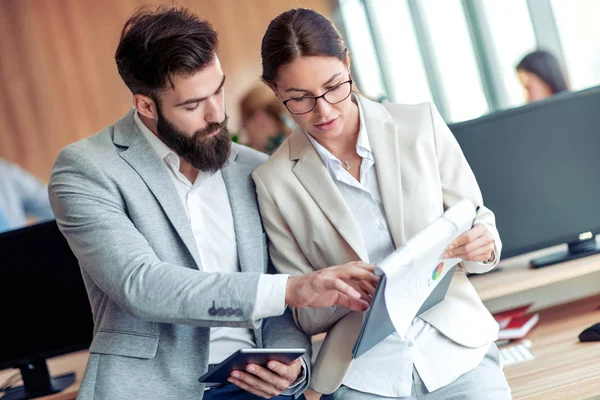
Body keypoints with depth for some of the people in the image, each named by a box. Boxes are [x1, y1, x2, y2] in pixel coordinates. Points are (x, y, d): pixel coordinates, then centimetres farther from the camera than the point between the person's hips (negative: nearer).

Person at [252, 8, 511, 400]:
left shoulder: (421, 125, 1)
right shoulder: (275, 182, 0)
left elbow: (480, 226, 10)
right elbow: (305, 315, 6)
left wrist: (482, 245, -13)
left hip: (456, 347, 1)